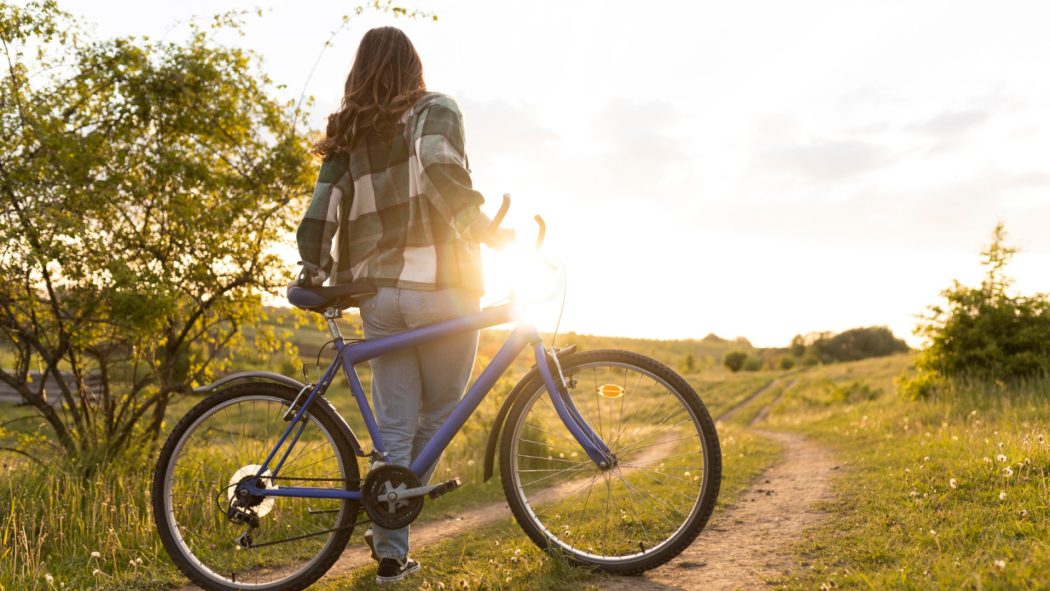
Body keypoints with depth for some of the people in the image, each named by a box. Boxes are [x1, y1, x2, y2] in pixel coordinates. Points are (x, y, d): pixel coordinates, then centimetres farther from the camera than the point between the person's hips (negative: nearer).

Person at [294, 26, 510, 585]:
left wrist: (314, 270, 17)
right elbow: (442, 171, -18)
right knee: (440, 413, 14)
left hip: (378, 292, 5)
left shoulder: (346, 135, 15)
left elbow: (318, 216, 7)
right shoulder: (434, 109, 2)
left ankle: (391, 551, 13)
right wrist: (485, 230, -11)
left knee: (394, 426, 11)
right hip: (440, 287, -5)